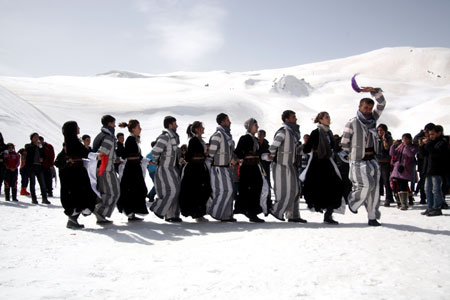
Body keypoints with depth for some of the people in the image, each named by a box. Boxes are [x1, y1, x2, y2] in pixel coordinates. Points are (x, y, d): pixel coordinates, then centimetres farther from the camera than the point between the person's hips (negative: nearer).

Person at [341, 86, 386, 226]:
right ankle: (353, 201, 11)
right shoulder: (352, 123, -4)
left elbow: (382, 103, 4)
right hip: (359, 160, -5)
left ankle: (373, 217, 6)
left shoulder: (373, 119, 11)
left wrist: (374, 91, -9)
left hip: (372, 160, 5)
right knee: (367, 185, -17)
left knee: (374, 188, 0)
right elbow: (344, 143, -2)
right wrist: (349, 158, -2)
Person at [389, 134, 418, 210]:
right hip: (398, 168, 6)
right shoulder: (400, 146, 16)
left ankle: (404, 204, -12)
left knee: (403, 186, -15)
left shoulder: (413, 147, 0)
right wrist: (393, 145, -3)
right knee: (399, 187, 6)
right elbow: (392, 153, 11)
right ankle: (402, 202, 17)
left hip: (406, 169, -6)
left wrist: (406, 145, -23)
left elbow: (411, 154, -19)